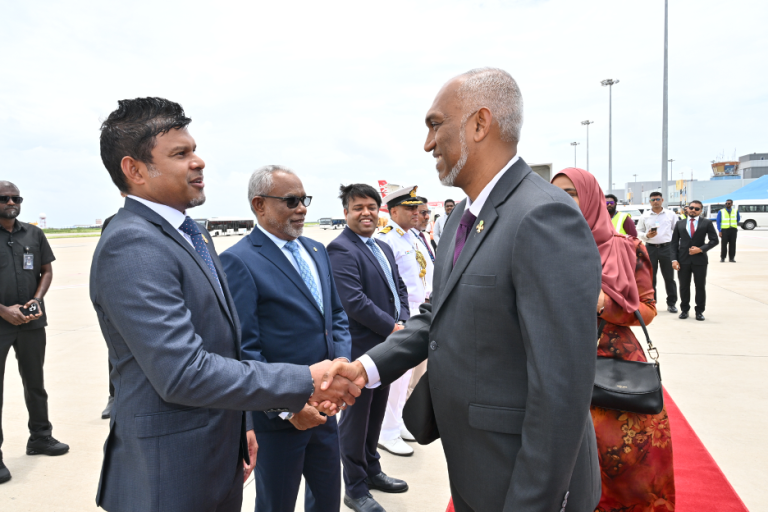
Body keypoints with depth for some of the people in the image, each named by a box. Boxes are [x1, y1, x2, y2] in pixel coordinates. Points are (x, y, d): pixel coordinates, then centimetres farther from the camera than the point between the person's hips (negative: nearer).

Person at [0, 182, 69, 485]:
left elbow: (47, 270, 10)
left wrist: (37, 300, -5)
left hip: (32, 323, 4)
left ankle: (40, 437, 32)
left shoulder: (34, 234, 6)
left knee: (35, 383, 16)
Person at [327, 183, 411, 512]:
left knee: (376, 414, 21)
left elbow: (399, 288, 14)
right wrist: (392, 327, -16)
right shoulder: (341, 250, -16)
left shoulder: (383, 248, 12)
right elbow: (354, 301, -24)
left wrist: (403, 322, -3)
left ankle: (371, 471, 40)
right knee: (356, 417, 7)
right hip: (360, 349, -8)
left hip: (386, 347, 8)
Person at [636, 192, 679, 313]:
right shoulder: (645, 216, 5)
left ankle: (671, 303, 15)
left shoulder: (671, 215, 5)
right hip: (650, 248, 1)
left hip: (667, 248, 0)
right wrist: (647, 235, -14)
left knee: (669, 277, 5)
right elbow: (638, 232, 6)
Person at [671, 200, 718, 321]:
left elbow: (714, 240, 0)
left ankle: (699, 311, 16)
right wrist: (674, 259, -4)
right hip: (683, 260, 1)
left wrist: (701, 249, -14)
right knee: (684, 286, 7)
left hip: (700, 260, -1)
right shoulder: (680, 224, 8)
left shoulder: (707, 223, 4)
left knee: (700, 286, 5)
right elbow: (674, 243, 6)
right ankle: (684, 310, 19)